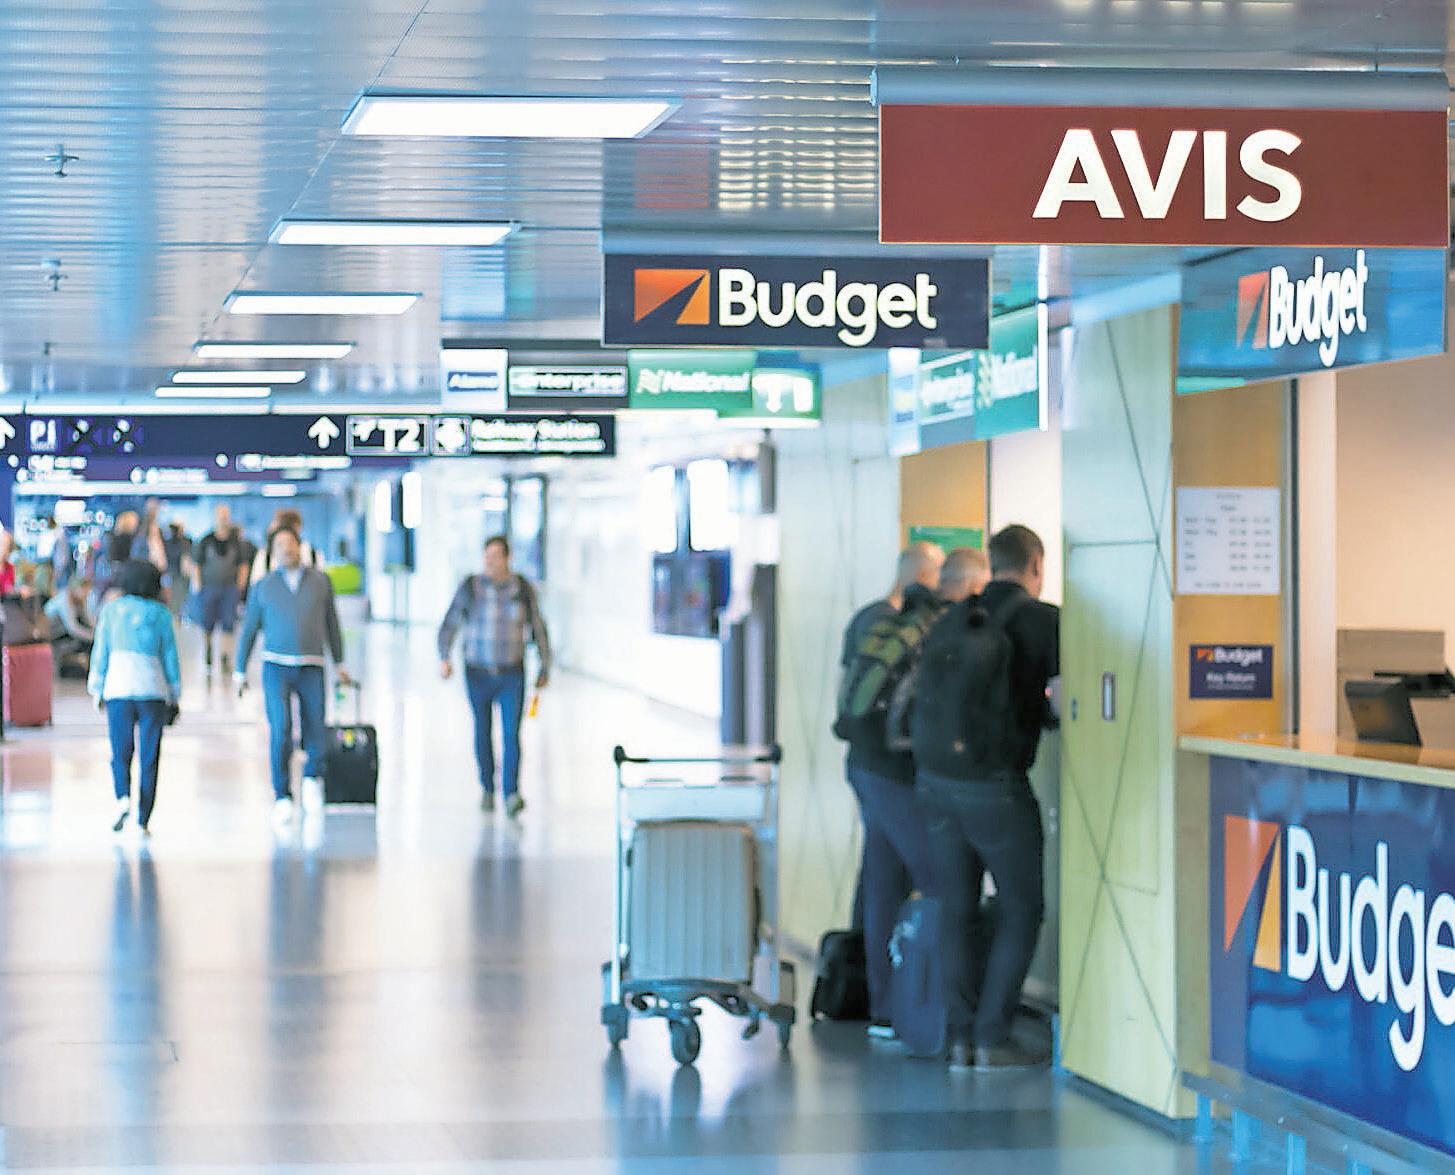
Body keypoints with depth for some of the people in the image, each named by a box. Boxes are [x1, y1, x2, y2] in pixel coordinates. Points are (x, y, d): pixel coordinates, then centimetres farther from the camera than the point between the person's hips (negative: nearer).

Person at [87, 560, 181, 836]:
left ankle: (123, 798, -15)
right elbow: (170, 656, 7)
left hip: (119, 687, 0)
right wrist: (174, 697, 13)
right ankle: (143, 820, 0)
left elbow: (100, 652, 4)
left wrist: (96, 690, 9)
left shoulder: (111, 610, 7)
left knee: (120, 753, 11)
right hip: (152, 689, 0)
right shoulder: (161, 614, 7)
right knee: (149, 757, 5)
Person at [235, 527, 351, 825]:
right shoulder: (263, 586, 7)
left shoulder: (320, 582, 9)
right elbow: (249, 630, 11)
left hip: (312, 668, 1)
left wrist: (339, 663, 15)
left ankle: (312, 778, 31)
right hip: (276, 666, -1)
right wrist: (240, 672, 9)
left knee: (315, 731, 1)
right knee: (280, 729, -14)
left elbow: (331, 624, 16)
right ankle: (282, 796, -7)